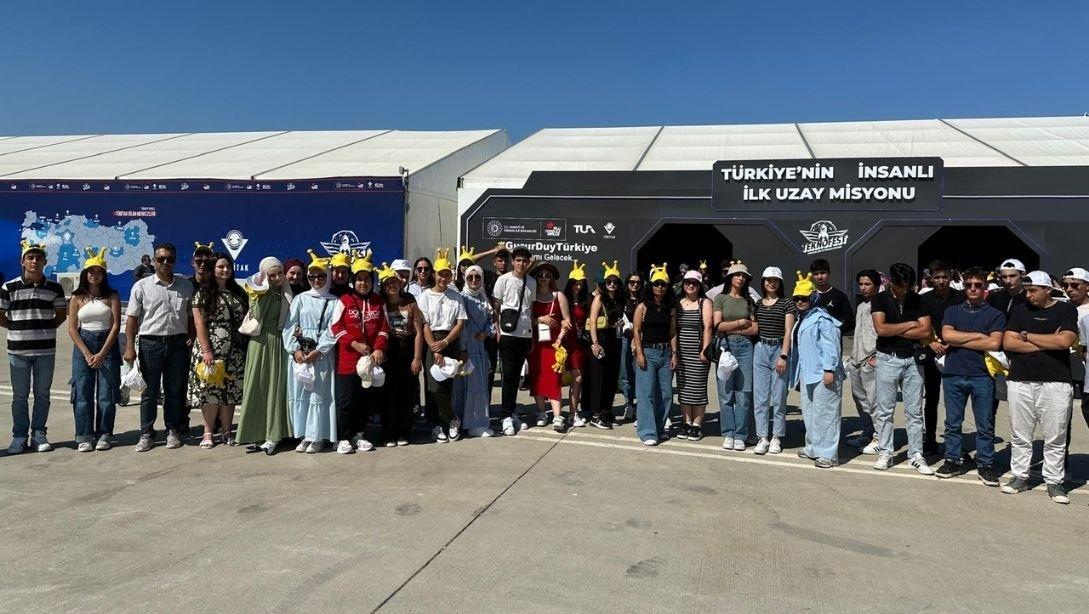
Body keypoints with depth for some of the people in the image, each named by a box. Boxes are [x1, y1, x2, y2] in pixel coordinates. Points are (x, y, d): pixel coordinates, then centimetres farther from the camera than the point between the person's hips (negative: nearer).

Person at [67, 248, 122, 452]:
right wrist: (87, 354, -9)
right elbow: (72, 329, 2)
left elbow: (116, 326, -4)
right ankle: (84, 437, 7)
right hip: (83, 345, 1)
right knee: (83, 392, 0)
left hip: (107, 345, -1)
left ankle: (104, 435, 8)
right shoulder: (77, 298, 6)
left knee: (106, 393, -1)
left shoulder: (112, 296, 3)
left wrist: (102, 353, -11)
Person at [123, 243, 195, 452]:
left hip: (178, 343, 2)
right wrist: (130, 347, -7)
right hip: (151, 343, -2)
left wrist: (191, 339, 3)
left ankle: (173, 431, 20)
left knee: (175, 391, 9)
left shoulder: (186, 285, 9)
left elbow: (191, 316, 13)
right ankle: (146, 434, 13)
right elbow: (131, 318, 0)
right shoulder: (142, 286, 2)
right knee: (149, 392, 4)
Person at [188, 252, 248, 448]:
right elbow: (199, 324, -6)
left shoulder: (238, 292, 14)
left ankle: (226, 432, 14)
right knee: (211, 390, -2)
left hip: (235, 351, 4)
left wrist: (246, 347, 4)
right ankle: (208, 433, 9)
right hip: (211, 348, -4)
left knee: (231, 390, 5)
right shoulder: (204, 292, 0)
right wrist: (206, 350, -14)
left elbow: (245, 320, 13)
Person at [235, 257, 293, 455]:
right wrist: (263, 292, -14)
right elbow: (257, 315, -15)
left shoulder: (287, 295, 7)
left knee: (276, 387, 1)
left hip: (279, 343, 1)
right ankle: (255, 434, 8)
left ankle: (271, 436, 4)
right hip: (260, 342, -1)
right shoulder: (259, 291, 1)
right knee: (256, 388, 1)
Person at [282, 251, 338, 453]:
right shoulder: (300, 299, 10)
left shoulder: (333, 302, 5)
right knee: (299, 393, 3)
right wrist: (295, 350, -8)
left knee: (319, 394, -2)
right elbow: (289, 326, 4)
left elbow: (332, 330, -3)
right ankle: (303, 436, 12)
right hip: (299, 353, 2)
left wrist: (317, 351, -12)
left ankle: (317, 437, 5)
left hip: (322, 354, -2)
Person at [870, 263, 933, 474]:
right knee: (884, 410, 4)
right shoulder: (880, 299, -1)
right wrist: (909, 324, -6)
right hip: (888, 359, -2)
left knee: (914, 411, 6)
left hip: (913, 359, 2)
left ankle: (916, 455, 13)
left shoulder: (918, 300, 4)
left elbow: (925, 331, -6)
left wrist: (894, 331, -9)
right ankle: (885, 452, 14)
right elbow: (880, 329, -15)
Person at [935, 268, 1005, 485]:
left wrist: (959, 341, -7)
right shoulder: (952, 311, 11)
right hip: (953, 374, 2)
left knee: (985, 425, 5)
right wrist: (977, 335, -6)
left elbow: (994, 343, -10)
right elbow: (946, 335, -5)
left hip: (982, 375, -2)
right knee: (953, 423, 9)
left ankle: (985, 465, 16)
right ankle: (952, 461, 19)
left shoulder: (995, 315, 4)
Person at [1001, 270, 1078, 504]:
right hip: (1021, 381, 2)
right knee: (1020, 435, 7)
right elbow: (1008, 343, 0)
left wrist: (1027, 336, -3)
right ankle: (1019, 477, 17)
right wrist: (1048, 342, -6)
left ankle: (1054, 481, 13)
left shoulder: (1066, 310, 4)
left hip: (1056, 382, -2)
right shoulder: (1019, 310, 10)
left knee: (1055, 438, 3)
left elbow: (1064, 340, -12)